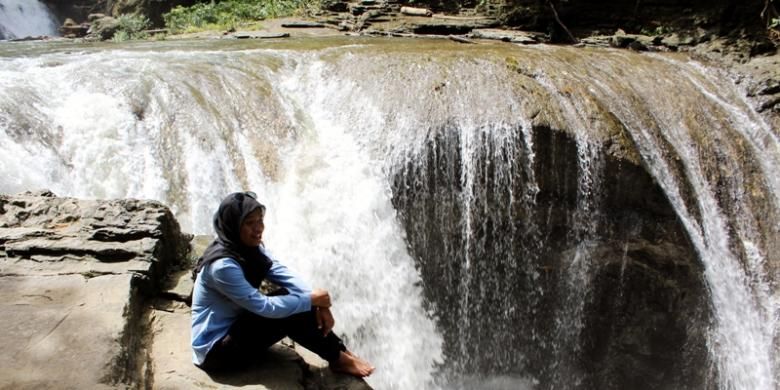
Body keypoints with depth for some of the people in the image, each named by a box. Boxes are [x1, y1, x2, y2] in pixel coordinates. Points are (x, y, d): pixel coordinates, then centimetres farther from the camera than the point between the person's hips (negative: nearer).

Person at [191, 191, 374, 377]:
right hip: (216, 349, -8)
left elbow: (285, 275, -10)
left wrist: (319, 303, -23)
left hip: (236, 325, 8)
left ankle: (340, 350, -1)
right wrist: (311, 300, -21)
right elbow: (264, 307, -29)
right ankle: (338, 359, -6)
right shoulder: (222, 265, -29)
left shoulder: (251, 248, -2)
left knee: (294, 298, -8)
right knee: (288, 313, -22)